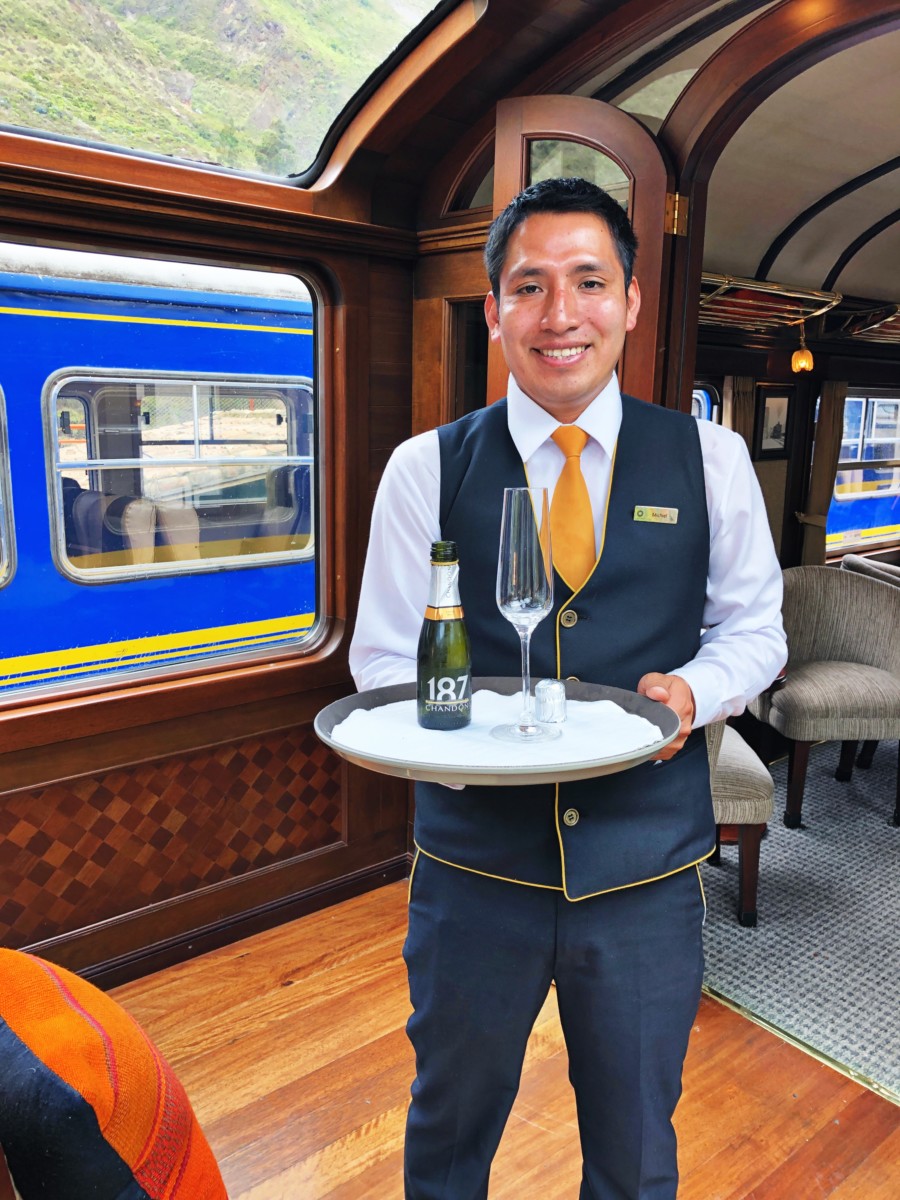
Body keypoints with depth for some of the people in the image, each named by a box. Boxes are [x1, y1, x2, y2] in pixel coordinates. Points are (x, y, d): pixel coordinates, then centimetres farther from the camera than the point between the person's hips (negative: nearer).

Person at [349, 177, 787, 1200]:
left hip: (647, 864, 1)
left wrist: (693, 690, -16)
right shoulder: (426, 468, -4)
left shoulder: (710, 460, -1)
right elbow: (382, 656, -1)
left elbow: (753, 626, 6)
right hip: (474, 857, 0)